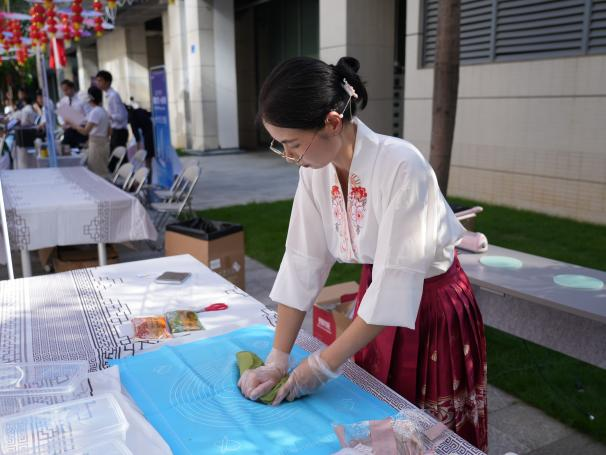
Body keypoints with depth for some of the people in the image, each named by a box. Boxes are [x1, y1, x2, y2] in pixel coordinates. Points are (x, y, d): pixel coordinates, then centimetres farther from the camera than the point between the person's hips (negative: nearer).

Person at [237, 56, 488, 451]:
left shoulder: (402, 166, -30)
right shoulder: (315, 170, -11)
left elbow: (395, 283, -30)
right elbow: (303, 263, -9)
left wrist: (324, 363, -23)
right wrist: (277, 361, -11)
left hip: (432, 311, -5)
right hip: (375, 307, 6)